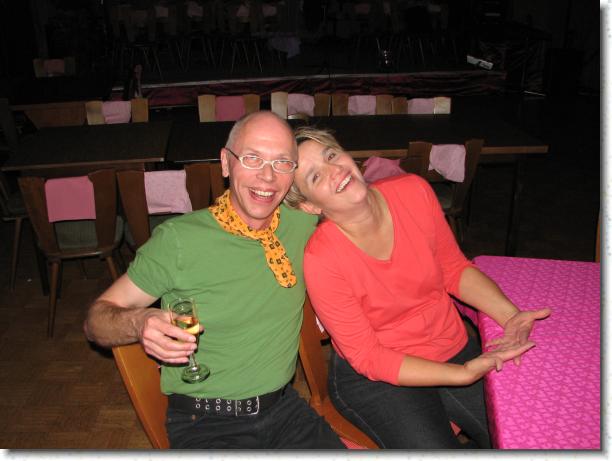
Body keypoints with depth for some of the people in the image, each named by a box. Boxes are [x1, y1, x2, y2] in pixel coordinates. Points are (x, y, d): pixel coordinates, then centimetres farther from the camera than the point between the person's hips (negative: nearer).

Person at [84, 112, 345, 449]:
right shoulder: (178, 239, -12)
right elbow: (97, 318, -6)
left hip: (284, 408, 3)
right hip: (204, 424, -3)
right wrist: (139, 323, -28)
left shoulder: (301, 222, -2)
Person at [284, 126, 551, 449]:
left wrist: (510, 316, -14)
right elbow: (367, 358, -18)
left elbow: (454, 268, 3)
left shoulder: (414, 192, -11)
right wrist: (464, 374, -26)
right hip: (373, 377, -4)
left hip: (454, 348, 4)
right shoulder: (320, 260, -24)